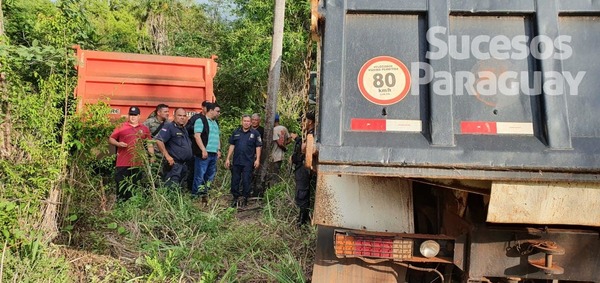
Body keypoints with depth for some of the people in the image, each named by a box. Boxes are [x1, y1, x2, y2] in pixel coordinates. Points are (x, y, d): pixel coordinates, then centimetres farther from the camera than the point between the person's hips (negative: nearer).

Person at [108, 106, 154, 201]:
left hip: (138, 163, 2)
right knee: (122, 186, 1)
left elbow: (149, 144, 13)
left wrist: (152, 156, 3)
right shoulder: (121, 127, 6)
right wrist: (118, 144, -13)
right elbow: (110, 139, 6)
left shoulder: (144, 129, 11)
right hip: (123, 163, -2)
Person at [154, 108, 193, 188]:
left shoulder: (184, 129, 17)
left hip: (184, 164, 9)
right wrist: (167, 156, -23)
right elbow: (158, 140, -22)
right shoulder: (169, 127, -10)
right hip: (173, 164, -9)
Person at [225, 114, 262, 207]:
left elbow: (258, 147, 1)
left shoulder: (255, 133, 0)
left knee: (246, 181, 1)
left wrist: (257, 159, -6)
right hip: (236, 161, 3)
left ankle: (245, 198, 14)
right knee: (235, 180, 7)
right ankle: (235, 198, 19)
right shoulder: (236, 132, 8)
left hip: (248, 162, -3)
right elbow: (232, 146, 11)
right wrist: (228, 159, 7)